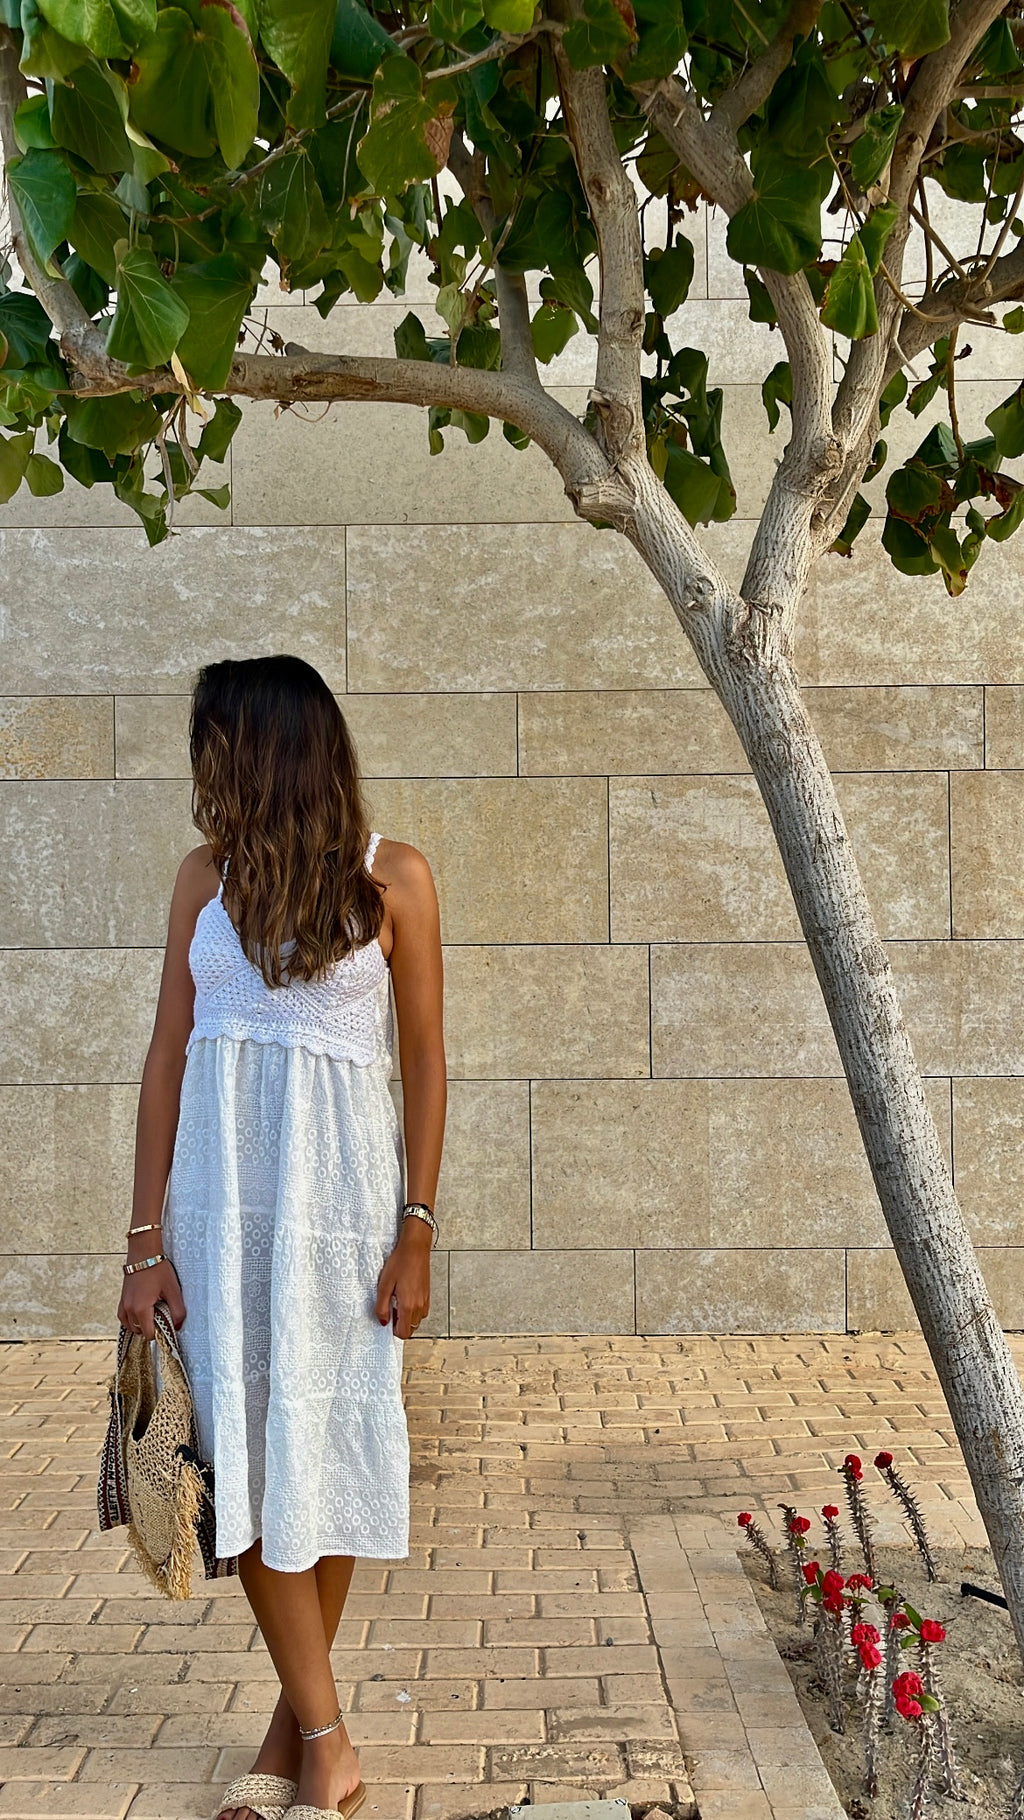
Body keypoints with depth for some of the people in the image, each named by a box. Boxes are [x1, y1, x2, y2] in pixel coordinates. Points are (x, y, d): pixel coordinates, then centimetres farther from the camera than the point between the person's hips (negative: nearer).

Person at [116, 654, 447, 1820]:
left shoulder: (390, 878, 0)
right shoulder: (205, 876, 8)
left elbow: (425, 1060, 1)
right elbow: (167, 1054, 6)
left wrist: (416, 1230, -5)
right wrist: (148, 1238, 0)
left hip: (339, 1183, -2)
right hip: (216, 1184, 3)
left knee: (324, 1448, 4)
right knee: (244, 1449, -3)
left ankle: (298, 1725, 20)